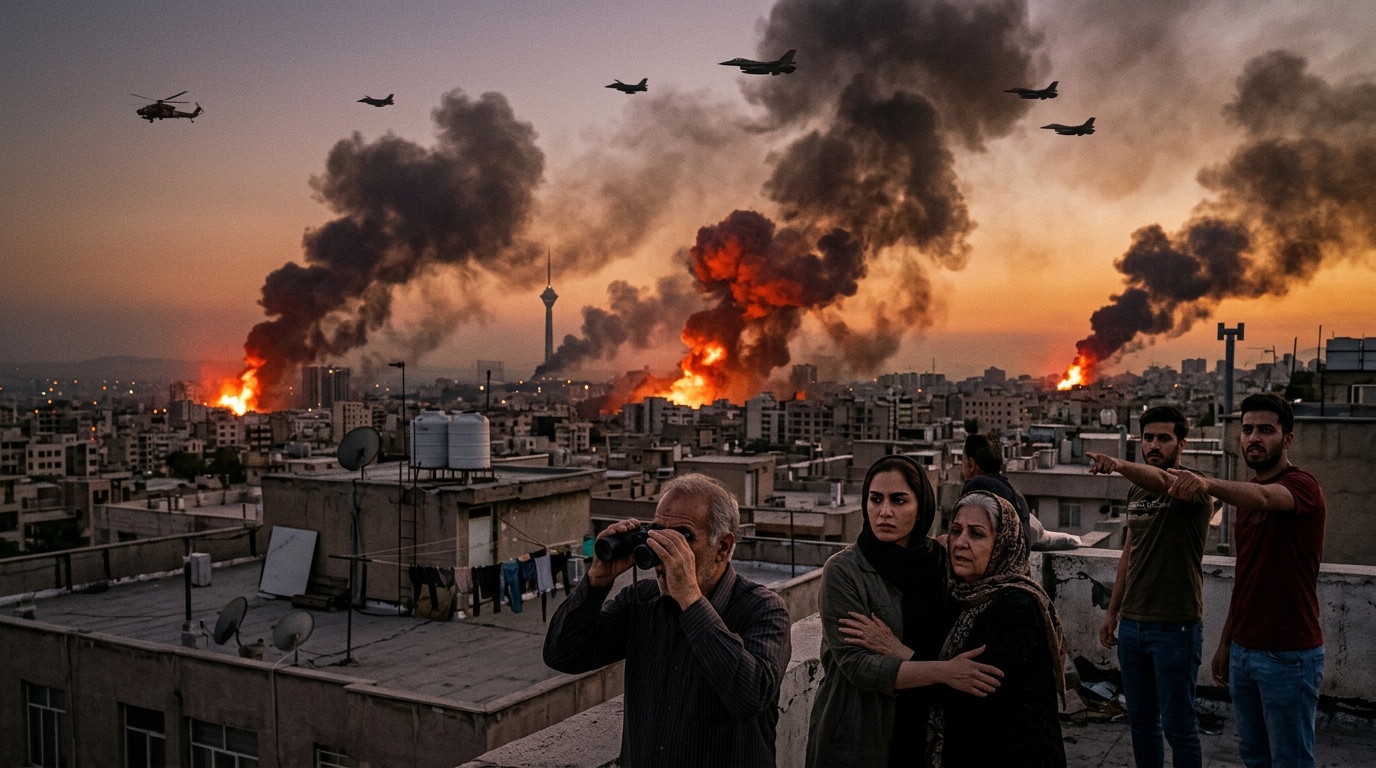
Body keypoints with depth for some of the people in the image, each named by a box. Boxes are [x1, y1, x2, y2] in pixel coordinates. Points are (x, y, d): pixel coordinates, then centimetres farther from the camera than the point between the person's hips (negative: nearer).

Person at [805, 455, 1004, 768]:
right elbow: (856, 665, -21)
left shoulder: (939, 564, -3)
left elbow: (950, 654, -4)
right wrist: (942, 671, -29)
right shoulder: (843, 570, -15)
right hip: (854, 738, -3)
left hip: (920, 733, 4)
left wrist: (898, 651, -21)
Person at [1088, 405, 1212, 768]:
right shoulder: (1136, 490, 11)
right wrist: (1112, 612, 15)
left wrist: (1119, 464, -55)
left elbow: (1161, 481, -36)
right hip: (1132, 624, 7)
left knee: (1178, 725, 2)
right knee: (1141, 721, 14)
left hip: (1176, 627, -7)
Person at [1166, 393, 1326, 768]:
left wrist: (1208, 482, -58)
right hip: (1244, 650, 8)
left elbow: (1262, 497, -38)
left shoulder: (1302, 486, -12)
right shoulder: (1246, 495, 12)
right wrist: (1226, 642, 18)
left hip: (1288, 656, -7)